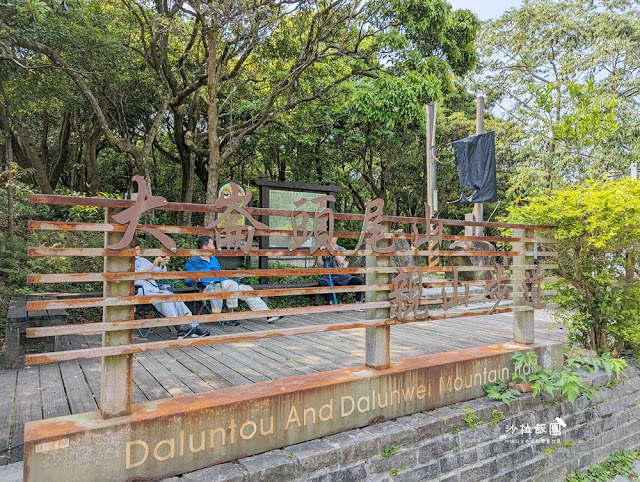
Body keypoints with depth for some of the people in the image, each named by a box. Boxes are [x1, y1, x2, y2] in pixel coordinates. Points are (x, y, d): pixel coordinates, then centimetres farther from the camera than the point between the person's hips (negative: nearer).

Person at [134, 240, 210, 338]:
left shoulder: (143, 260, 27)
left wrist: (163, 265, 1)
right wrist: (153, 265, -20)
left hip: (155, 288, 5)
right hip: (141, 290, -5)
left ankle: (194, 326, -34)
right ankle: (179, 327, -43)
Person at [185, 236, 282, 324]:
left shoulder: (214, 259, 27)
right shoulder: (192, 262, 4)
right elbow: (187, 282, -1)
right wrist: (193, 280, -24)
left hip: (221, 286, 7)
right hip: (209, 288, -7)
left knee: (246, 288, -10)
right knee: (232, 284, -33)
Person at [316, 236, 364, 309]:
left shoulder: (341, 249, 11)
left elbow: (340, 261, -10)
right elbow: (320, 265, 1)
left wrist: (333, 249, -12)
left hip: (341, 275, 1)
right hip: (327, 275, -1)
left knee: (358, 281, -21)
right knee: (321, 283, -36)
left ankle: (358, 303, -10)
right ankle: (330, 303, -20)